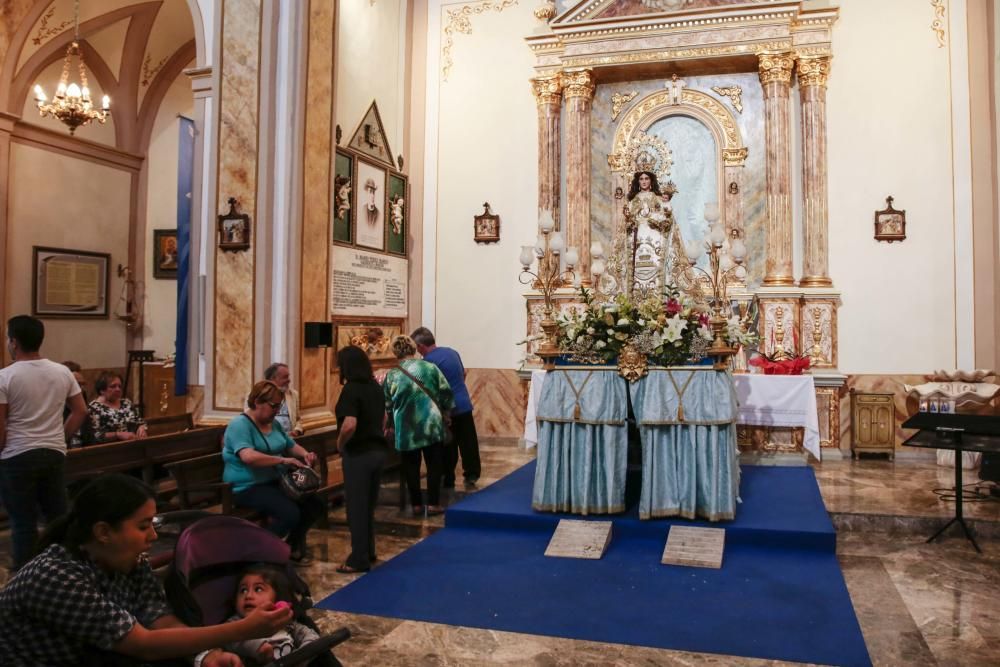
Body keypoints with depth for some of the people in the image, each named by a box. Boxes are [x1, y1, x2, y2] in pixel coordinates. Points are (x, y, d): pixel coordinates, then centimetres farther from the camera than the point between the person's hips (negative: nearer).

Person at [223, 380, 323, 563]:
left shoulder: (274, 424, 10)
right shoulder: (240, 425, -16)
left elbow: (291, 446, 20)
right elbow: (248, 457, -33)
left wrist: (305, 454, -3)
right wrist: (283, 460, -33)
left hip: (274, 481, 9)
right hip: (248, 487, -9)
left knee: (316, 503, -2)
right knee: (290, 513, -29)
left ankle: (293, 544, 20)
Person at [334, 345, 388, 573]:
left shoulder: (351, 389, -17)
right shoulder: (375, 387, 8)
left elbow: (349, 425, -28)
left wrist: (340, 444, -12)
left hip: (358, 454, -8)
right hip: (377, 450, 8)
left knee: (356, 507, 2)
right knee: (369, 505, 19)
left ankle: (359, 560, 10)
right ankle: (368, 551, 30)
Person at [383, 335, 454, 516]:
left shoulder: (391, 375, -1)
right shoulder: (430, 367, -1)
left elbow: (387, 406, 6)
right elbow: (446, 392, 0)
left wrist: (392, 425, 22)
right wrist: (445, 412, 17)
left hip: (406, 429, 0)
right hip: (431, 425, 0)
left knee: (411, 467, 13)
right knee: (434, 465, 10)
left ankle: (416, 504, 16)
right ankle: (433, 504, 9)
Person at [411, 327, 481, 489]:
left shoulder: (427, 361, -14)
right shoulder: (452, 352, 8)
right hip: (464, 404, 6)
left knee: (448, 447, 6)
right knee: (468, 442, 12)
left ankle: (448, 480, 14)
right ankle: (472, 474, 18)